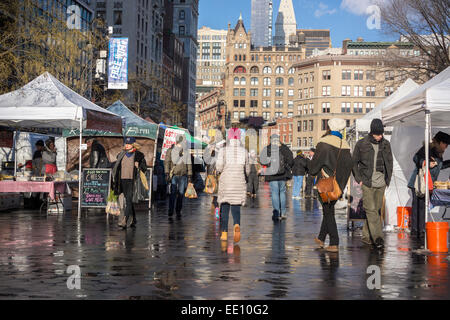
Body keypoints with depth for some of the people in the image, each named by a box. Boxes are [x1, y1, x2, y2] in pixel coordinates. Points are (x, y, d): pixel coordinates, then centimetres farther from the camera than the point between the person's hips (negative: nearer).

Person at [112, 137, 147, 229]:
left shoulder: (139, 155, -1)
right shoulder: (121, 155, 13)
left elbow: (144, 168, 2)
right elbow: (116, 168, 21)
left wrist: (139, 166, -19)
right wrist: (115, 181, 15)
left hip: (132, 181, -5)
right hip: (123, 180, 5)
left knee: (128, 201, -14)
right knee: (128, 201, 13)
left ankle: (124, 222, -19)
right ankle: (133, 220, 25)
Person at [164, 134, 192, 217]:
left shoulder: (186, 151, 13)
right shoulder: (171, 151, 3)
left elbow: (189, 164, 16)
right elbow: (167, 162, 0)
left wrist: (189, 175, 11)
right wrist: (167, 174, -8)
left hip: (183, 176, 3)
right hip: (174, 175, -3)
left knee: (181, 193, 2)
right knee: (173, 192, -8)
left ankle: (178, 211, 11)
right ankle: (170, 211, -2)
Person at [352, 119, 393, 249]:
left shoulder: (386, 144, 6)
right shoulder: (361, 144, -4)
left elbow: (390, 162, 16)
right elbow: (354, 162, 4)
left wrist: (388, 180, 9)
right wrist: (359, 179, -3)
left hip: (381, 184, 4)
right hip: (367, 183, -4)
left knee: (376, 210, 8)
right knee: (371, 210, -13)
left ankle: (367, 236, 18)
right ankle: (378, 237, -17)